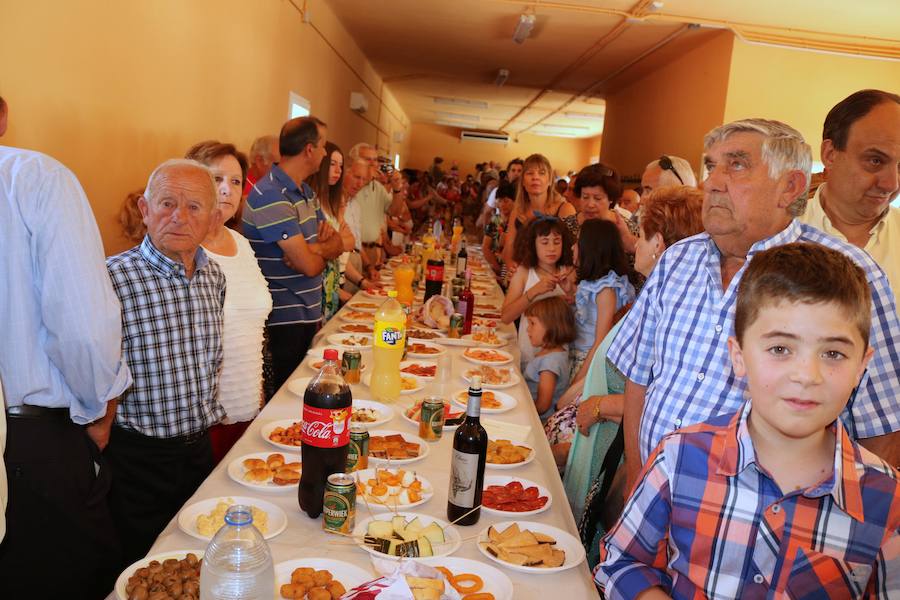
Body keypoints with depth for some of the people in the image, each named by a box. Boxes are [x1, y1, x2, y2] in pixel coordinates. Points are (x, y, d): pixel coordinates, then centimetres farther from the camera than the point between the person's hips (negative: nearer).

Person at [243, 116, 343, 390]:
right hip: (283, 323, -9)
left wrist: (314, 248, -12)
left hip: (308, 316, 9)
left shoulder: (305, 191, 11)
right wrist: (321, 253, 0)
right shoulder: (271, 196, -20)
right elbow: (309, 265, -24)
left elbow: (337, 243, 11)